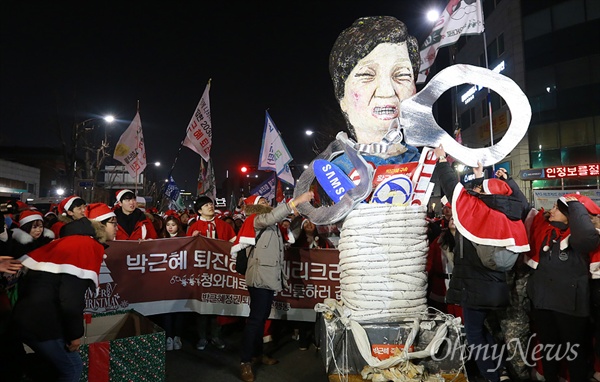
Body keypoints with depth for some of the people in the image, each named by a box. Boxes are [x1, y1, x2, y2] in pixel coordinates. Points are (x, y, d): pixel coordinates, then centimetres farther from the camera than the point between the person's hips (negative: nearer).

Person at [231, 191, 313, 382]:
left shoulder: (270, 223, 19)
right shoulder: (256, 219, -8)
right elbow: (272, 216, -27)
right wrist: (296, 200, -32)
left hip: (269, 276, 9)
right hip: (260, 276, -9)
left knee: (262, 317, 17)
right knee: (255, 318, -8)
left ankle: (257, 353, 30)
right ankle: (245, 362, -1)